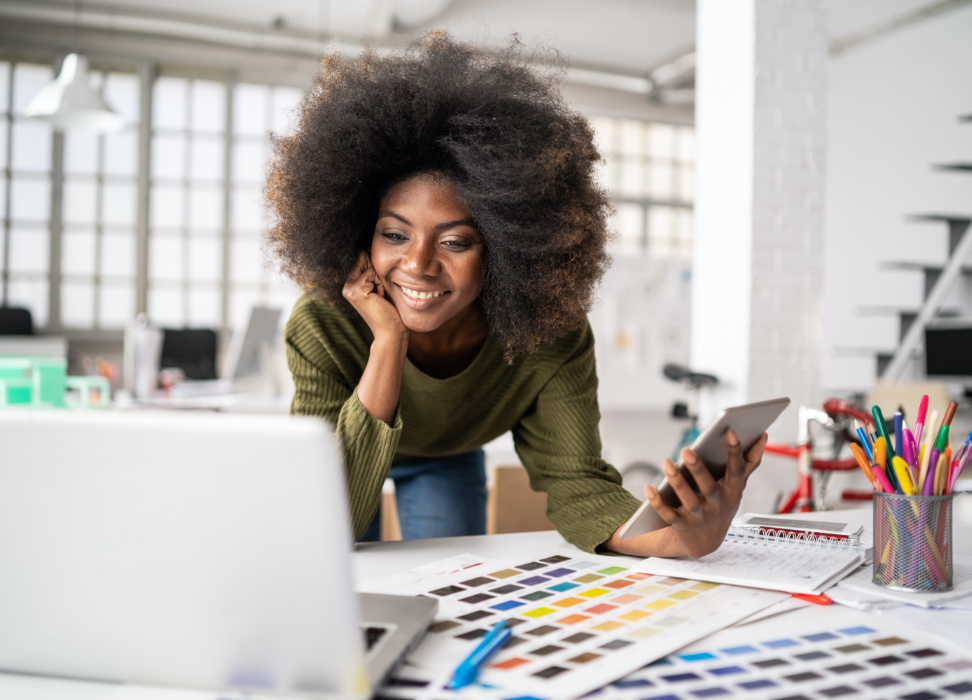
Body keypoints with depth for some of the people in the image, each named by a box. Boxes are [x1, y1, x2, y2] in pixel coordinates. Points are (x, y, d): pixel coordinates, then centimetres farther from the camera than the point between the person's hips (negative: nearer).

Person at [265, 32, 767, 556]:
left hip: (449, 459, 2)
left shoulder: (550, 334, -33)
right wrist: (387, 343, -53)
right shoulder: (322, 328, -40)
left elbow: (574, 481, -36)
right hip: (339, 452, -1)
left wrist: (681, 538, -58)